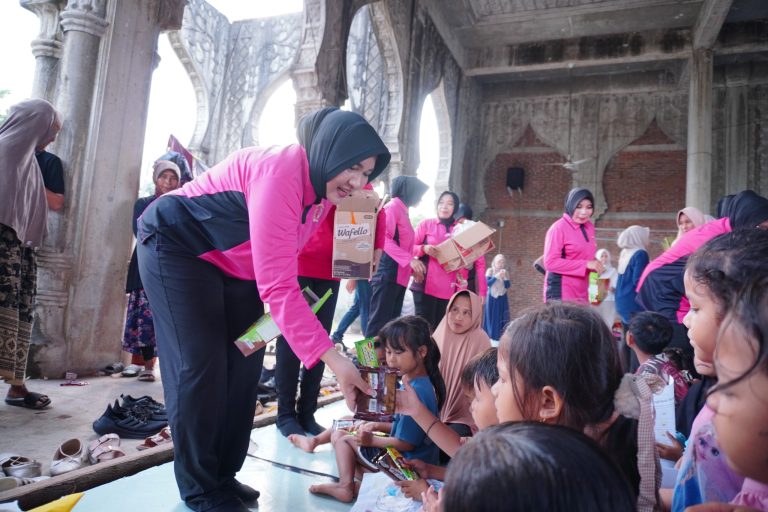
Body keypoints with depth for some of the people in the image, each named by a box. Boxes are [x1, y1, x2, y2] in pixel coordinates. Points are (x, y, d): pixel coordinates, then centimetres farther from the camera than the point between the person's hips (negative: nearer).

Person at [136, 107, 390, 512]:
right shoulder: (280, 175, -35)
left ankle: (223, 476, 20)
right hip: (177, 245, -8)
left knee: (244, 365, 6)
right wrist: (333, 359, -42)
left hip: (235, 263, 9)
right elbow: (277, 284, -39)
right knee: (201, 366, -10)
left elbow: (278, 264, 3)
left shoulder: (323, 188, -6)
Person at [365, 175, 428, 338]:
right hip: (387, 275, -9)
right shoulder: (393, 207, -6)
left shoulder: (403, 211, 21)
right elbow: (384, 239, -18)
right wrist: (410, 260, -22)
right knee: (379, 321, -10)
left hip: (399, 276, 9)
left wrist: (412, 268, 15)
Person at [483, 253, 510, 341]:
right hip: (492, 298, -2)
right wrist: (496, 276, -19)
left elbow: (508, 286, -3)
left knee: (501, 317, 1)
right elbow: (487, 283, -11)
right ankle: (489, 335, 10)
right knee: (491, 316, 3)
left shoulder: (505, 272, 3)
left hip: (502, 299, 2)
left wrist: (504, 277, -16)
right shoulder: (490, 271, -2)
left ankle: (500, 336, 6)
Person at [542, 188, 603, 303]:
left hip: (581, 293, 8)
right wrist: (586, 264, -19)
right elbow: (550, 262, -19)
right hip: (561, 293, -8)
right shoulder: (558, 228, -14)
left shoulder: (589, 227, 9)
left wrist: (595, 265, 0)